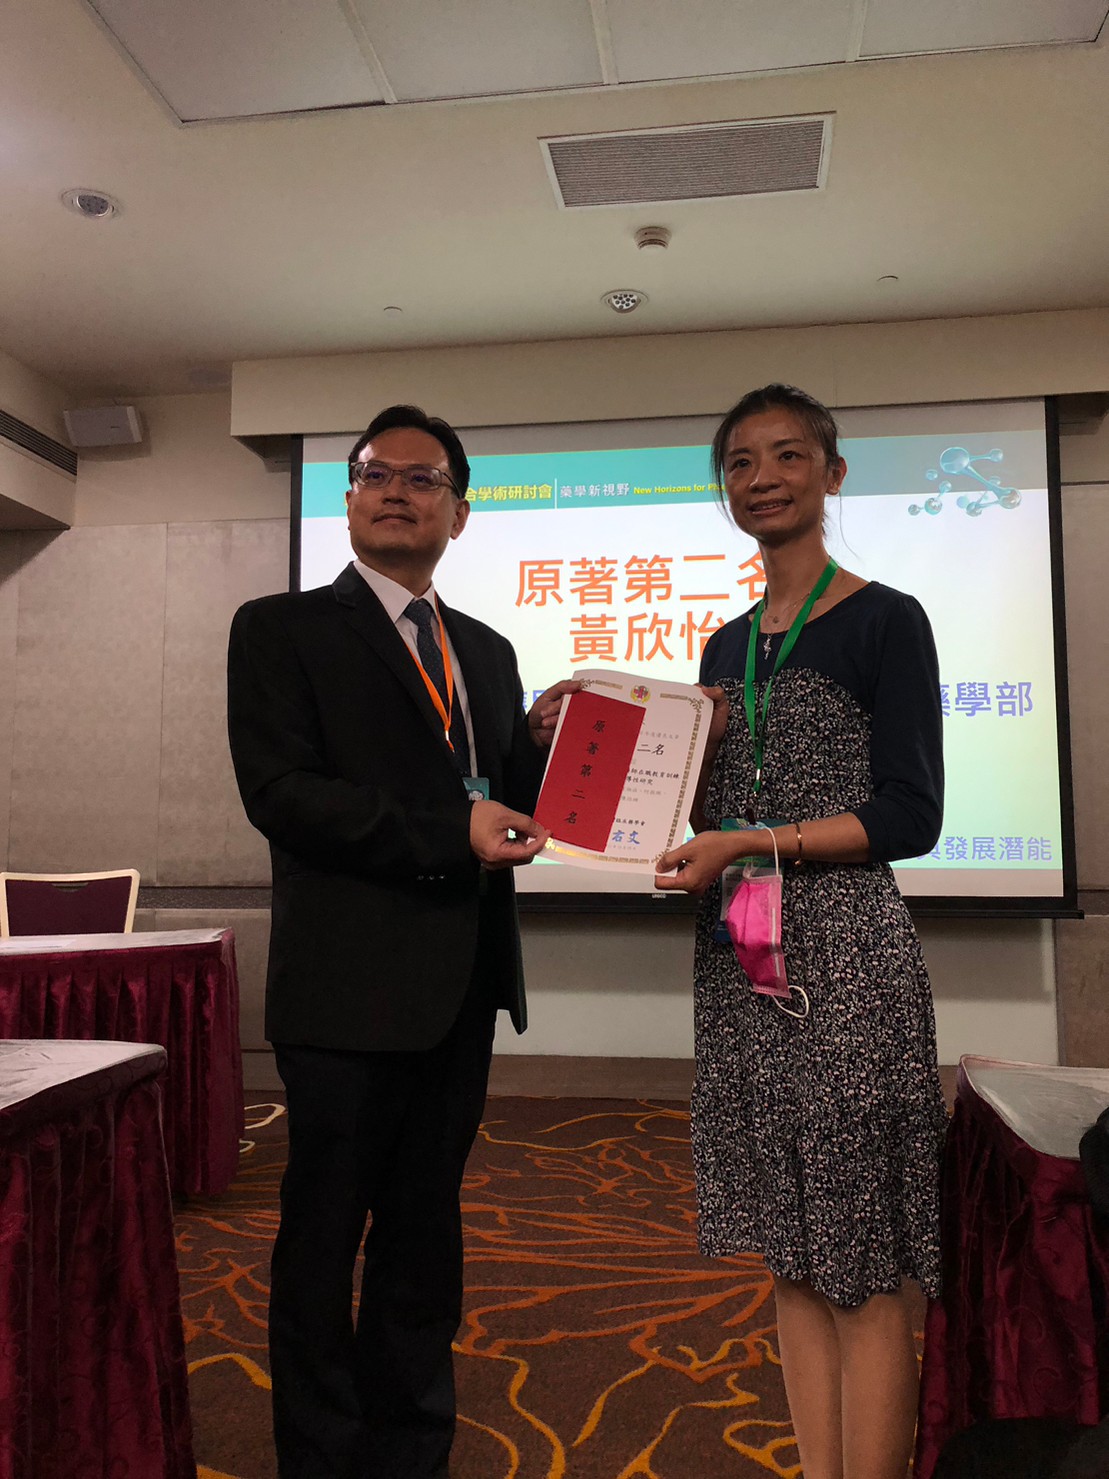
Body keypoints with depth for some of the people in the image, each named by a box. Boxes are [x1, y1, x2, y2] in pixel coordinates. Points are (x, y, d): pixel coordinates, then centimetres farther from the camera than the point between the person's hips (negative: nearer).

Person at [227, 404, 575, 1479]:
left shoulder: (486, 651, 14)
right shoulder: (281, 629, -3)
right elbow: (280, 792, -15)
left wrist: (540, 742, -4)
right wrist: (449, 834, -21)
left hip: (460, 987, 6)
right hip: (349, 984, -6)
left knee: (424, 1230, 19)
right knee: (324, 1236, 8)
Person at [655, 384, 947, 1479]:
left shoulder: (885, 621, -3)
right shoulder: (726, 647, 15)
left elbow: (908, 817, -9)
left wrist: (752, 844, -17)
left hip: (841, 951, -6)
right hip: (737, 951, 6)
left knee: (862, 1268, 2)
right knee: (793, 1255, 14)